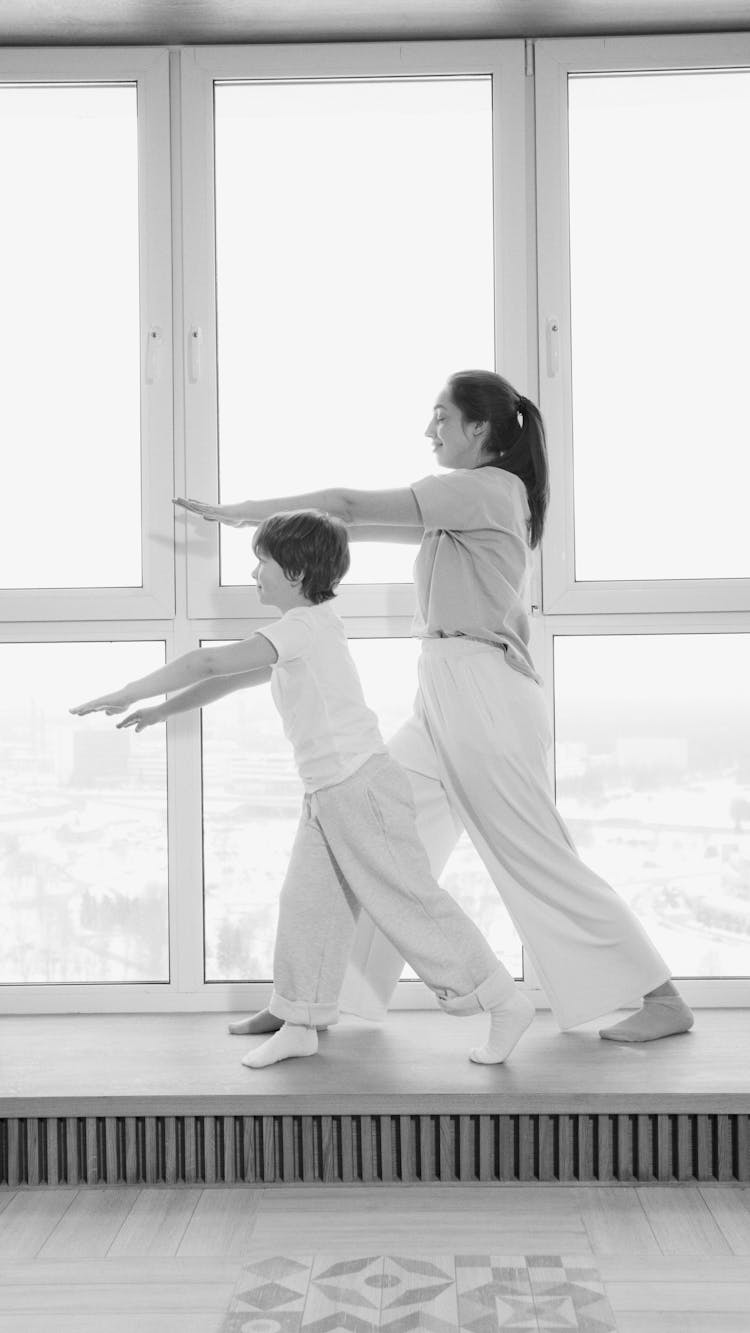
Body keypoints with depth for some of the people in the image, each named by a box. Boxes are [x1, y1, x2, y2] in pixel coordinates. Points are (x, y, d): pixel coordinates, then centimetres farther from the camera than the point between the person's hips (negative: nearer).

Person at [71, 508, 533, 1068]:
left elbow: (209, 663, -19)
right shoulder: (301, 635, 17)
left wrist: (128, 693, -12)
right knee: (306, 903, 7)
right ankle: (300, 1025, 15)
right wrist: (162, 710, 21)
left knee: (411, 903, -5)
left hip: (363, 785, -10)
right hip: (328, 794, 10)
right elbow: (230, 679, 26)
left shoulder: (304, 626, -14)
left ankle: (506, 1002, 4)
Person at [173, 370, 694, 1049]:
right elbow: (375, 525, 19)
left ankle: (662, 1000, 6)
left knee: (538, 858, -4)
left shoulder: (488, 490, -12)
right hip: (444, 699, 10)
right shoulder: (474, 501, 18)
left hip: (484, 693, -10)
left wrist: (242, 509, -8)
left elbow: (351, 506, -13)